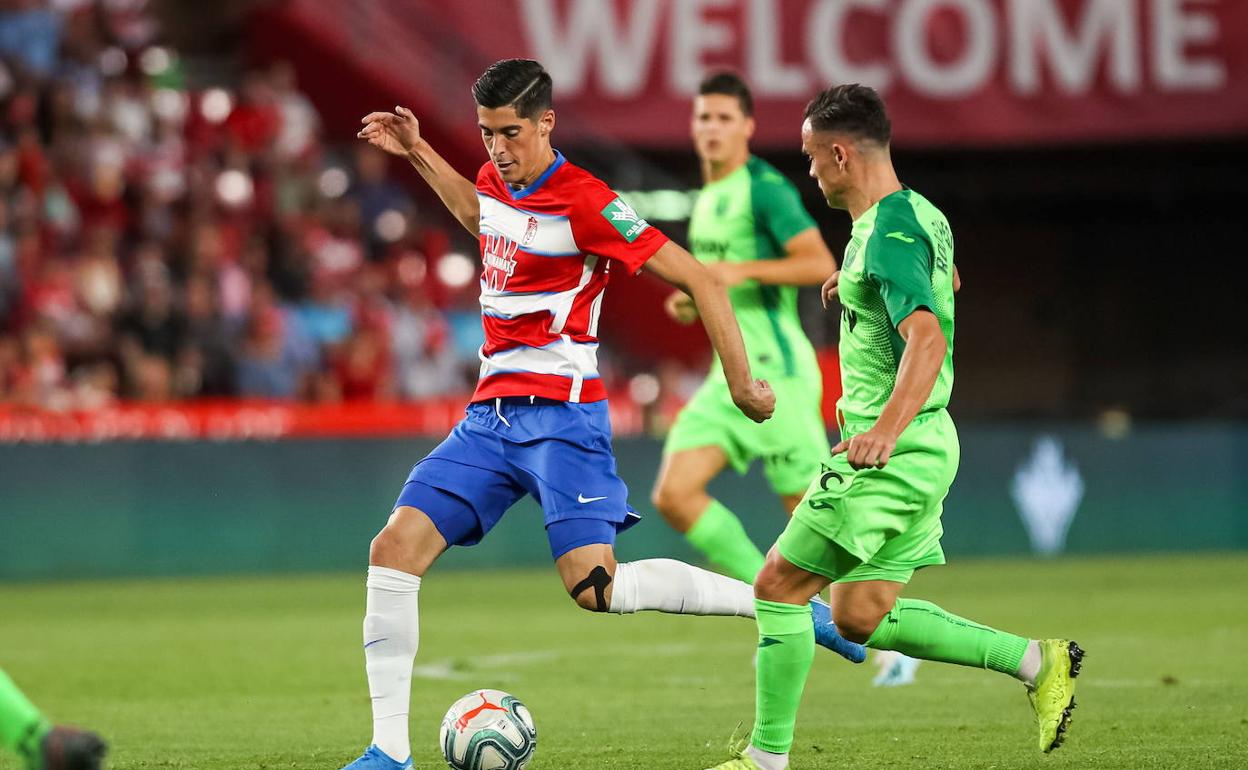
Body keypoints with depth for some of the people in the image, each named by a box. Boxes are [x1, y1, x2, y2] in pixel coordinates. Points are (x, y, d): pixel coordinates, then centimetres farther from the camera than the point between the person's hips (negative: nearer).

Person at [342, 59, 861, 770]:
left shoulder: (584, 204, -14)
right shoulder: (497, 180, 10)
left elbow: (701, 280, -12)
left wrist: (742, 383, -10)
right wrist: (417, 153, 32)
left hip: (560, 416, -8)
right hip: (491, 414, 8)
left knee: (596, 589, -21)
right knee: (395, 549, -7)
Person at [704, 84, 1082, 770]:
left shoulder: (888, 236, -19)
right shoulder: (920, 215, 12)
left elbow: (927, 339, -34)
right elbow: (943, 276, 36)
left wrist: (885, 431, -46)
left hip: (892, 456, -10)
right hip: (918, 450, 10)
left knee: (778, 587, -4)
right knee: (861, 618, 11)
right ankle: (1038, 661, 11)